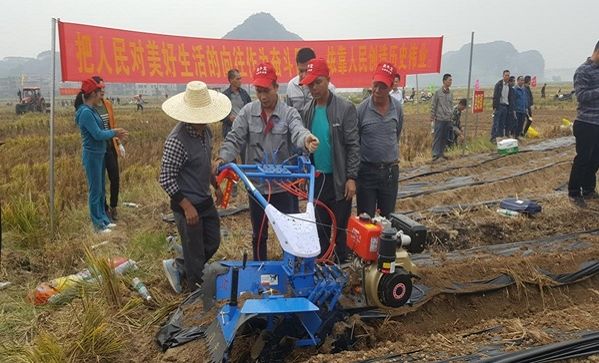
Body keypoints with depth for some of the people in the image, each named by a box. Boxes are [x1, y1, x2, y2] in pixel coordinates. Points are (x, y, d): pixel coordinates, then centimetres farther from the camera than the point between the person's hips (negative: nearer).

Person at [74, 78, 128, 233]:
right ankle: (98, 224, 11)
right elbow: (98, 134, -20)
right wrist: (114, 132, -7)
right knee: (95, 190, 1)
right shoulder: (86, 112, -19)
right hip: (92, 155, -9)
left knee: (101, 189, 16)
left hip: (99, 154, 9)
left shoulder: (91, 110, 9)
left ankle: (103, 218, 27)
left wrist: (115, 133, 0)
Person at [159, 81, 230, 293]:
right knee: (195, 254, 7)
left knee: (212, 243, 21)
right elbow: (166, 179, -24)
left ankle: (177, 267, 38)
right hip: (188, 206, -8)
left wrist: (216, 186, 22)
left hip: (206, 201, 8)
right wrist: (187, 207, -23)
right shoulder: (177, 140, -26)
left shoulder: (205, 131, 0)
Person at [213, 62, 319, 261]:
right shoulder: (248, 112, -2)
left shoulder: (289, 113, -7)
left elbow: (298, 132, -26)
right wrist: (222, 158, -26)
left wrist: (306, 139, -51)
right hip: (256, 185, 2)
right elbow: (235, 139, -6)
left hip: (283, 185, -2)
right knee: (259, 234, 18)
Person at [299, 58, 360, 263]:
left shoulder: (345, 108, -9)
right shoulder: (307, 111, 5)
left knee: (341, 228, 6)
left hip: (339, 179, -4)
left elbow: (353, 145, -10)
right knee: (321, 226, 14)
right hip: (316, 179, 4)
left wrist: (351, 178, -14)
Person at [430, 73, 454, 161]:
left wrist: (451, 116, 13)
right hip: (439, 119, -5)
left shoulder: (451, 93, 10)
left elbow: (451, 106, 17)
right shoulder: (438, 92, -5)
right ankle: (435, 154, -3)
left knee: (445, 137, 9)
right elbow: (433, 105, -3)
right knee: (437, 137, -5)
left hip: (448, 119, 5)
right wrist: (432, 116, -5)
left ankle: (441, 153, 18)